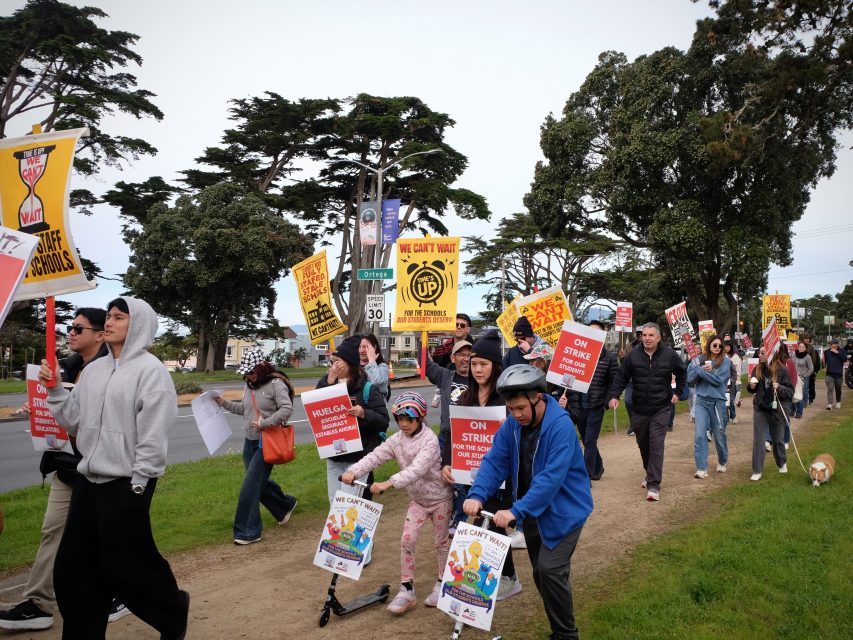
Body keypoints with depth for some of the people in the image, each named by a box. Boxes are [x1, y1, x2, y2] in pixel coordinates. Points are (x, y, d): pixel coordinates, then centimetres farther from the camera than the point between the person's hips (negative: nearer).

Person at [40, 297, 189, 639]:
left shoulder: (150, 370, -12)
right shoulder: (94, 369, 11)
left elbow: (153, 433, -16)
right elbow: (74, 419, 14)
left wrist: (139, 484, -16)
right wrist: (53, 389, 3)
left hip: (126, 483, -7)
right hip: (89, 480, 8)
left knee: (127, 565, 3)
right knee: (74, 567, 12)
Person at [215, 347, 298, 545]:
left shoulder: (276, 384, -16)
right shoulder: (249, 385, 9)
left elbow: (287, 409, -24)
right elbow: (244, 409, 16)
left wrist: (265, 423, -27)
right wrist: (224, 403, 5)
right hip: (249, 441, 8)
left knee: (250, 485, -9)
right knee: (259, 482, 16)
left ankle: (248, 532, 1)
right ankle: (286, 505, 40)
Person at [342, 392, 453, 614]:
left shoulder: (430, 440, -26)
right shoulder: (397, 440, -7)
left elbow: (417, 468, -40)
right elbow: (375, 456, -18)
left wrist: (388, 483, -51)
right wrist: (353, 472, -35)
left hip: (440, 497, -5)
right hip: (418, 499, 5)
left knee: (441, 542, 8)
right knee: (407, 540, -3)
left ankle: (441, 584, 28)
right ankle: (406, 590, 7)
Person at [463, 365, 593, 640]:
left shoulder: (560, 426, -27)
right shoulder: (512, 424, -7)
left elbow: (551, 477, -34)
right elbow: (495, 461, -9)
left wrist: (517, 510, -39)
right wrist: (477, 495, -25)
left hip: (563, 510, -7)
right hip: (531, 509, 7)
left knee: (549, 569, -15)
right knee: (541, 573, 15)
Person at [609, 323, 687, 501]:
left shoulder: (669, 354, -6)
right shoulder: (633, 355, -5)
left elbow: (682, 373, 12)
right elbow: (622, 377, 0)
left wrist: (678, 392, 9)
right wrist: (615, 396, -11)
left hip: (661, 409, -2)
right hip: (639, 410, 3)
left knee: (656, 445, -11)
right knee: (643, 445, 15)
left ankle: (653, 485, -10)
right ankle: (651, 474, 38)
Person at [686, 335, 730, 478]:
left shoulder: (725, 361, -2)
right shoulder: (699, 360, 4)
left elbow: (718, 380, -14)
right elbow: (689, 378, -3)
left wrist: (701, 371, -13)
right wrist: (701, 369, -15)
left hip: (718, 401, -1)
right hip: (701, 401, 1)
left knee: (719, 434, 11)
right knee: (699, 434, -8)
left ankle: (722, 462, 37)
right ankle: (701, 469, -5)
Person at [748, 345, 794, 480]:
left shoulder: (782, 370, -12)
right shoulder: (757, 370, -2)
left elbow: (791, 392, -11)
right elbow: (751, 389, 11)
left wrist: (779, 388, -29)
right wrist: (751, 386, -12)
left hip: (777, 410, -2)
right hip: (760, 409, 2)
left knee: (778, 440, 16)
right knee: (758, 440, -1)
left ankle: (782, 463, 42)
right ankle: (757, 471, 5)